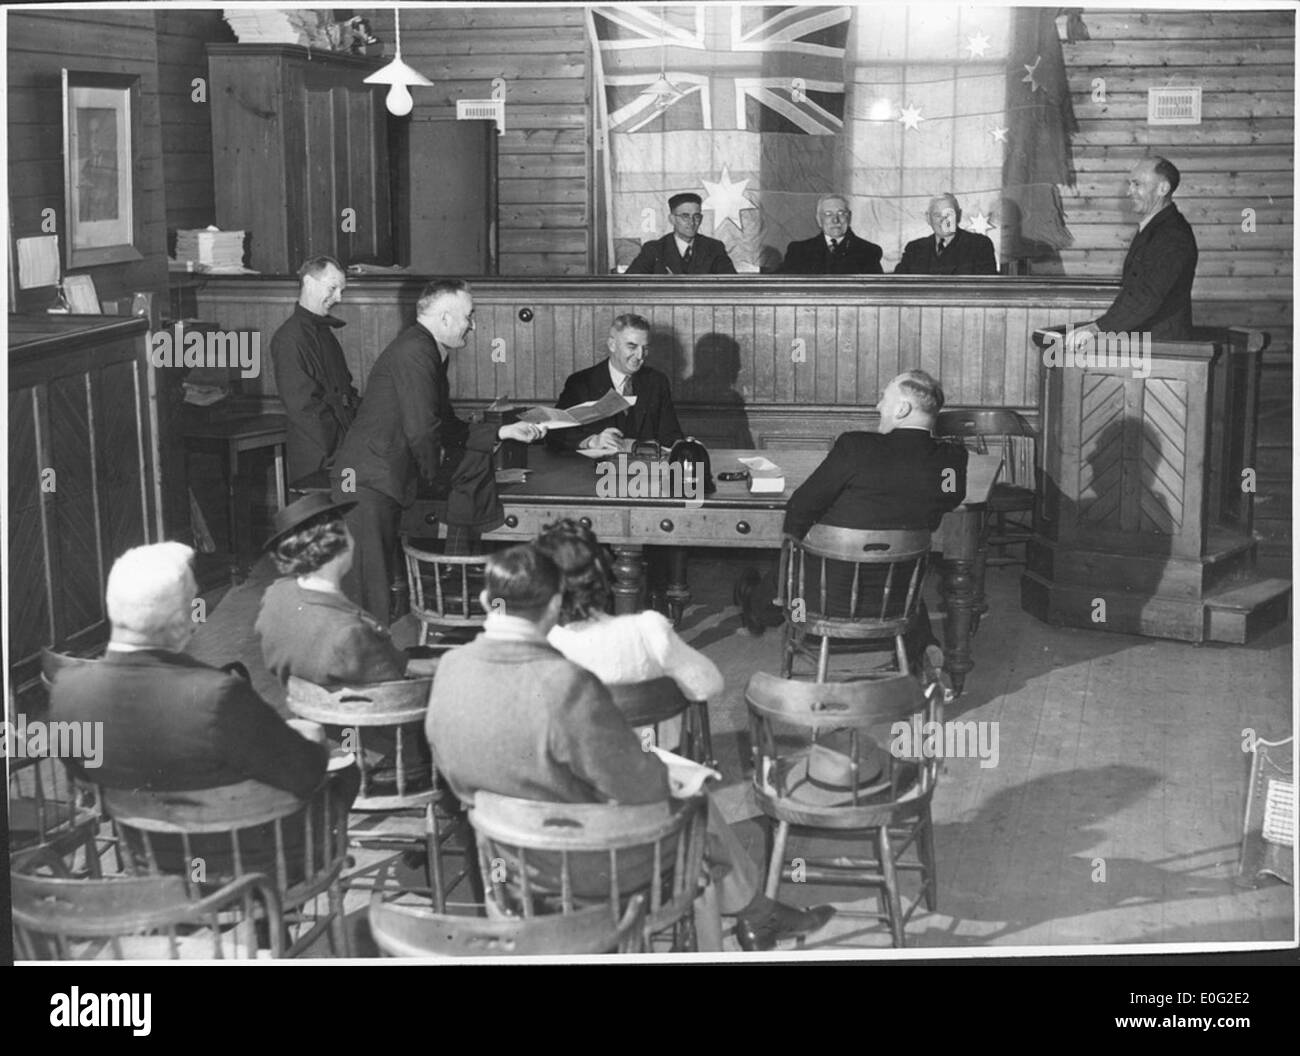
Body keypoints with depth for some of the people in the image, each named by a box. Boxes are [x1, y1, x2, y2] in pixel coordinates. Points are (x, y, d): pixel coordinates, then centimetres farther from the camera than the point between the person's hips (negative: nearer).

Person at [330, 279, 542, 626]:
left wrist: (502, 432, 14)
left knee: (475, 461, 18)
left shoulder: (432, 353, 15)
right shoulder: (414, 353, -18)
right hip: (367, 480, -10)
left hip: (396, 473, 10)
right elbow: (421, 431, -22)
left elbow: (448, 428, 20)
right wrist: (438, 480, -7)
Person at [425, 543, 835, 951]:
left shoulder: (450, 669, -13)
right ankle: (756, 914, 45)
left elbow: (456, 773, 3)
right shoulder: (566, 687, -35)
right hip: (588, 868, -6)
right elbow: (637, 787, -24)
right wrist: (663, 771, -1)